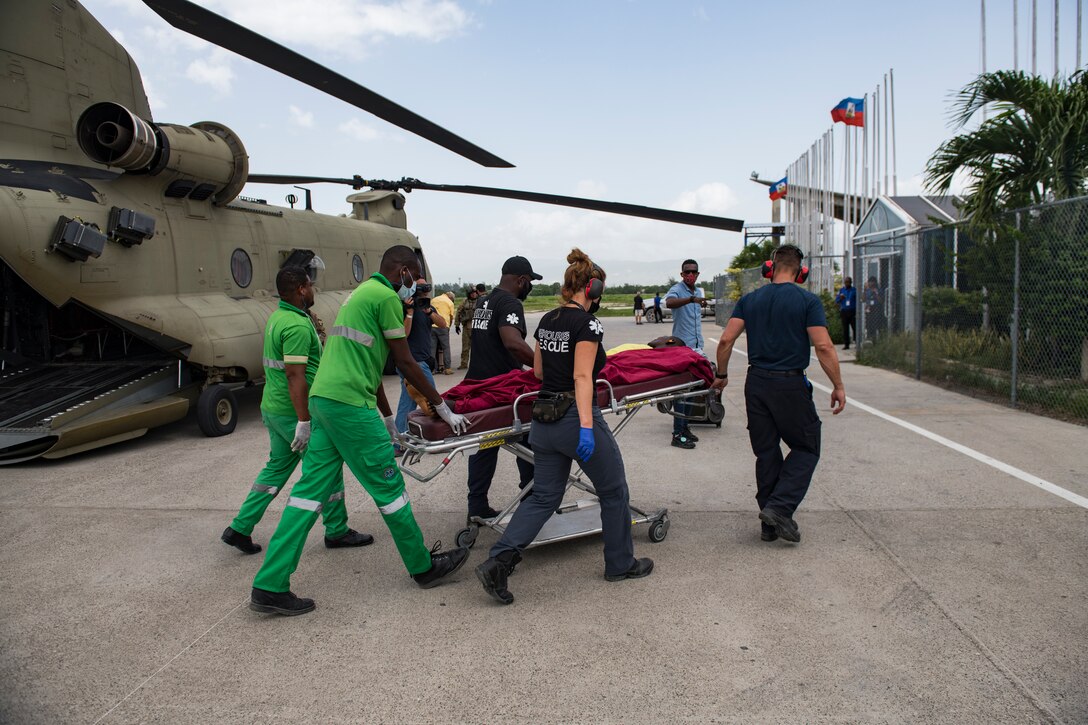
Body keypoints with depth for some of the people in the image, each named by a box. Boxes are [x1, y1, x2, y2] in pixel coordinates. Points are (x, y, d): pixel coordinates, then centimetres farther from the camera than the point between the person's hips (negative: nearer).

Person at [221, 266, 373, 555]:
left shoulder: (276, 318, 11)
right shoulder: (297, 326, -21)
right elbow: (295, 376, -25)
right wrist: (304, 422, -24)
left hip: (272, 408, 10)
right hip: (293, 411, -10)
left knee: (277, 467, 19)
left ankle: (239, 528, 20)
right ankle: (337, 532, 16)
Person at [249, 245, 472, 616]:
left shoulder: (360, 293, 24)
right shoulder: (386, 297, -7)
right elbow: (405, 363, -7)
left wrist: (387, 418, 29)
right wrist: (443, 408, 1)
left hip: (322, 399, 10)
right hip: (350, 405, -10)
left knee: (311, 489, 8)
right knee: (388, 485, 2)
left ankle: (269, 586, 10)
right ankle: (424, 567, 18)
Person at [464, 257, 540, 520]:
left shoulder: (483, 301, 14)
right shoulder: (510, 304, -15)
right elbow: (513, 343, -32)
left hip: (478, 382, 8)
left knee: (484, 443, 13)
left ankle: (477, 505, 15)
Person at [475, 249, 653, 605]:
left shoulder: (547, 320, 10)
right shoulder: (587, 324, -13)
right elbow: (582, 377, -21)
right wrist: (586, 426, -25)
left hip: (544, 421, 8)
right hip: (576, 418, -7)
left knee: (545, 496, 12)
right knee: (614, 491, 13)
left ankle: (497, 561, 0)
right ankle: (620, 564, 27)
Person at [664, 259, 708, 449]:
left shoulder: (699, 291, 14)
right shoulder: (677, 289, -10)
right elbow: (669, 302, -35)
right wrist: (691, 299, -49)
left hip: (696, 346, 8)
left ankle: (684, 427, 22)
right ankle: (677, 434, -6)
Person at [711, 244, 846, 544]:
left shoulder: (749, 300, 6)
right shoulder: (808, 301, -5)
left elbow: (726, 340, 0)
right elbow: (823, 346, -12)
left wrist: (722, 375, 12)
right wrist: (838, 386, -5)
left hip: (756, 383, 4)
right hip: (791, 384, -4)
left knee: (766, 452, 12)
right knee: (806, 447, 11)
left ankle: (770, 524, 18)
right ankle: (780, 507, -4)